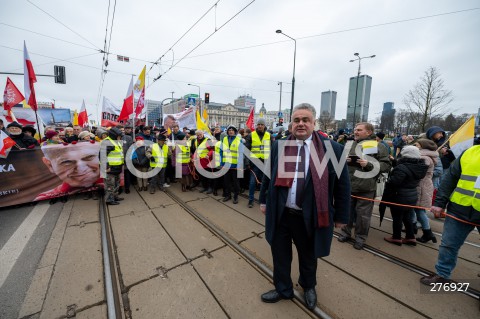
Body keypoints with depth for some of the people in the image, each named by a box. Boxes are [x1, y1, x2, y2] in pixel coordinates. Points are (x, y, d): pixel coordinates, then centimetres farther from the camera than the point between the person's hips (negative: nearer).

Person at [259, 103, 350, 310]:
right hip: (280, 213, 2)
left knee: (308, 255, 23)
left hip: (309, 216, -1)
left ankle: (308, 287, 55)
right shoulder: (279, 145, -2)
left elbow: (342, 185, -3)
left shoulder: (332, 148, -9)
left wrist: (341, 216, 1)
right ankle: (283, 289, 47)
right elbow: (268, 175, 7)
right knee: (280, 254, 18)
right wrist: (264, 200, 10)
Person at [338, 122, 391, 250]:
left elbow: (386, 166, -6)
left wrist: (369, 165, -21)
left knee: (363, 214, 9)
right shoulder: (350, 144, 9)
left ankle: (360, 237, 28)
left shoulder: (378, 146, -2)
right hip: (348, 185, 3)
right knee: (347, 211, 14)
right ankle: (346, 232, 33)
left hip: (366, 188, -3)